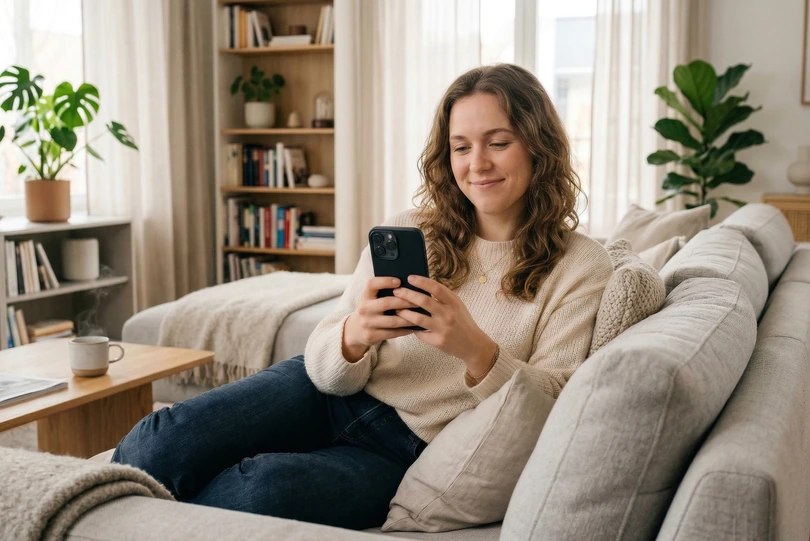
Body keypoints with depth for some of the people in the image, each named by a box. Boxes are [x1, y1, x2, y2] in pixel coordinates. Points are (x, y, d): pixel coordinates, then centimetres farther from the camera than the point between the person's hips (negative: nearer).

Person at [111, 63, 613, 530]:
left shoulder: (581, 267, -4)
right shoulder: (407, 232, 3)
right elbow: (326, 369, 0)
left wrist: (475, 348, -29)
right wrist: (355, 336, -25)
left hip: (410, 453, -2)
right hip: (331, 396, 3)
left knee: (265, 486, -30)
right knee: (167, 439, -24)